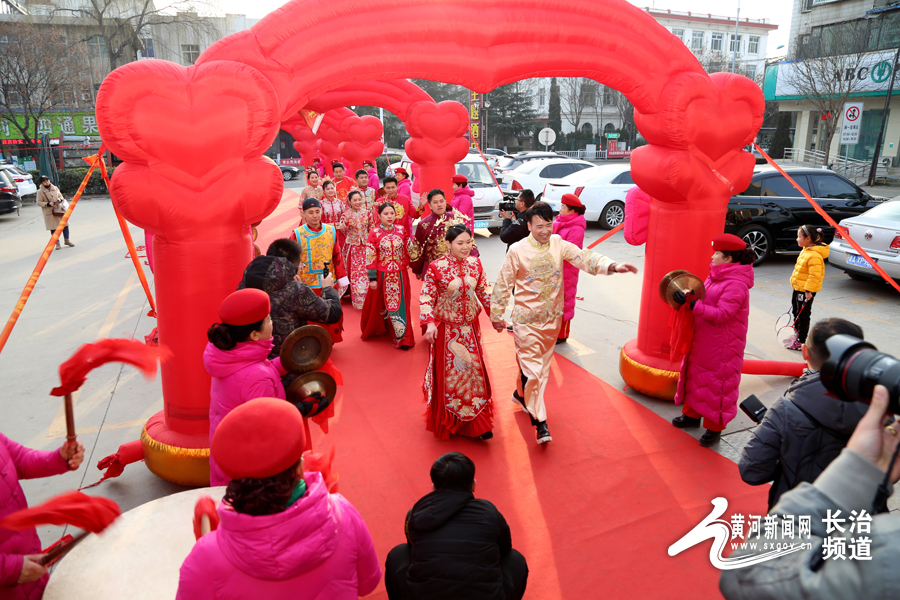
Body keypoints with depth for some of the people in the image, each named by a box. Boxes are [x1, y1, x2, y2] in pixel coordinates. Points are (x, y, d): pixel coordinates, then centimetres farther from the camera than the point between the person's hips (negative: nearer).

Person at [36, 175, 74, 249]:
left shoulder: (55, 188, 9)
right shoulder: (40, 191, -3)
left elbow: (61, 196, 18)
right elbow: (39, 202, -3)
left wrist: (60, 199, -5)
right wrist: (48, 204, -17)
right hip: (49, 212, -3)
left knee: (65, 225, 4)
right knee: (53, 228, -2)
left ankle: (67, 240, 20)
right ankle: (57, 243, 8)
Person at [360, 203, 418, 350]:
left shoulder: (401, 230, 1)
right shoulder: (374, 234, -7)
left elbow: (410, 250, 9)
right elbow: (370, 257, -8)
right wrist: (372, 278, -10)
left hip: (400, 276, 2)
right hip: (382, 276, -2)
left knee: (400, 305, 5)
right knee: (379, 304, 13)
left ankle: (402, 337, 12)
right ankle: (377, 329, 34)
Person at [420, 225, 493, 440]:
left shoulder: (475, 263, -3)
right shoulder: (436, 267, -16)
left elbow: (485, 291, 6)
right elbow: (426, 297, -13)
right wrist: (430, 323, -24)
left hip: (470, 326, 4)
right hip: (446, 328, -4)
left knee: (473, 370, 10)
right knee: (448, 373, 7)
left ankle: (477, 424, 23)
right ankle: (447, 422, 29)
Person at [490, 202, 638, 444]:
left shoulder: (559, 244, -3)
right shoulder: (517, 251, -12)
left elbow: (585, 258, -14)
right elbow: (503, 285, -5)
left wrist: (613, 266, -31)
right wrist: (497, 315, 0)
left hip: (552, 318, 5)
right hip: (526, 320, -4)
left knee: (542, 363, 19)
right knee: (532, 367, -6)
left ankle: (522, 394, 44)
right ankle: (539, 420, 3)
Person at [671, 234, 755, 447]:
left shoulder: (736, 285, -22)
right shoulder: (716, 276, 7)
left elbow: (720, 314, -28)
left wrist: (692, 304, -34)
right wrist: (689, 298, -4)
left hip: (722, 347, -9)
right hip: (703, 341, 9)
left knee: (717, 383, 3)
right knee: (696, 376, 19)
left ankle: (714, 427, 17)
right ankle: (692, 414, 35)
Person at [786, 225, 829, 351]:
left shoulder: (814, 255, -25)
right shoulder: (806, 250, 7)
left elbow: (814, 275, -27)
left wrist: (808, 291, -27)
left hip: (806, 291, -10)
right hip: (798, 288, 10)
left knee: (802, 316, 0)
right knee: (796, 312, 21)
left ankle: (801, 342, 9)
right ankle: (797, 335, 36)